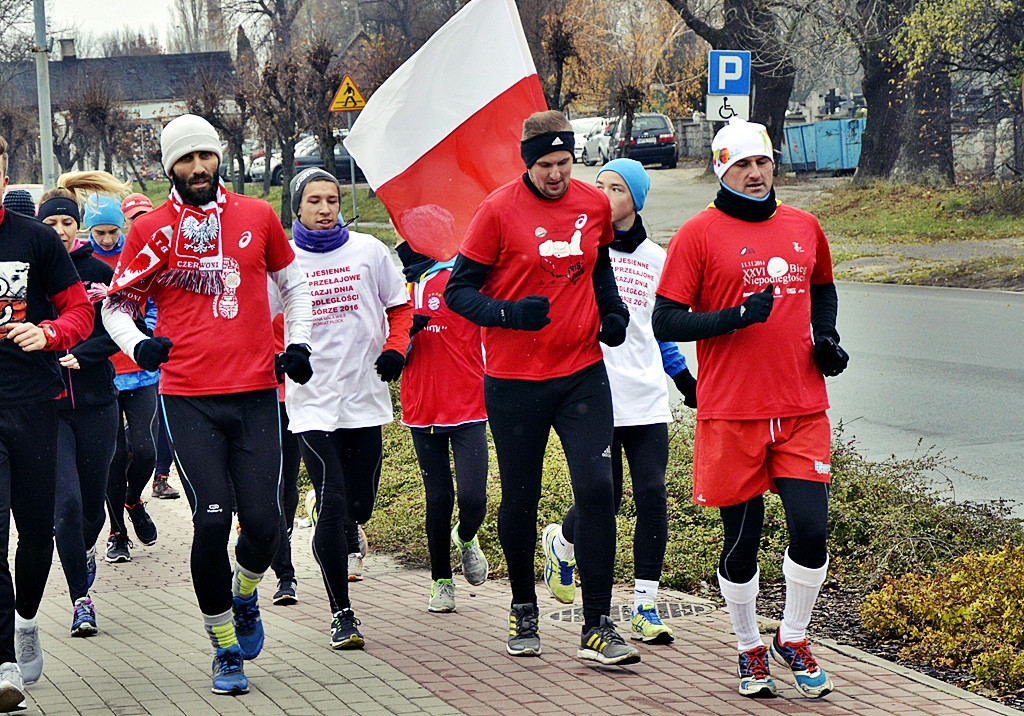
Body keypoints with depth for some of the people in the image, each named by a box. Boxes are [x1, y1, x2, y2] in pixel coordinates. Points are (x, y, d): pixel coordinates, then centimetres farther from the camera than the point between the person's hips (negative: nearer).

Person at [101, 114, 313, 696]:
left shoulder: (258, 216, 8)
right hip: (188, 398, -2)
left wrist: (298, 344, 10)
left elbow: (293, 283, 22)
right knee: (212, 521, -9)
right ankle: (226, 650, 8)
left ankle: (245, 594, 30)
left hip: (257, 392, 2)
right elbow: (117, 304, 9)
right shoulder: (151, 230, 2)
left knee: (265, 523, -5)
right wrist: (136, 343, -11)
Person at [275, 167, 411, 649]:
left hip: (364, 396, 2)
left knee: (359, 506, 6)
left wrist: (395, 348, -3)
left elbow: (400, 307, 14)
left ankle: (336, 540, 43)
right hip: (312, 402, -2)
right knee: (332, 503, -12)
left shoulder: (368, 250, 4)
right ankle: (341, 613, -4)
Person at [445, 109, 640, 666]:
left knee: (596, 488, -9)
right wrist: (508, 314, -23)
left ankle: (597, 627, -5)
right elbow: (458, 290, -6)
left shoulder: (595, 205, 4)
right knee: (520, 499, 8)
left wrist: (612, 309, 6)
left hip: (582, 373, 2)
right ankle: (523, 611, 30)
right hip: (514, 380, -2)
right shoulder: (499, 210, -9)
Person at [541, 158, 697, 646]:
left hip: (648, 402, 3)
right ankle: (561, 543, 32)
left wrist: (686, 380, 21)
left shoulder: (655, 259, 13)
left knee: (653, 496, -5)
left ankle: (644, 609, 3)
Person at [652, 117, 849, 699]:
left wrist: (826, 337, 10)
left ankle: (794, 640, 18)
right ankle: (751, 651, 26)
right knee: (742, 540, 5)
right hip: (732, 414, -3)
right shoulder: (699, 234, -4)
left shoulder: (804, 228, 10)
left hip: (802, 410, 3)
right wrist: (736, 316, -18)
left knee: (812, 531, -6)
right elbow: (666, 322, -6)